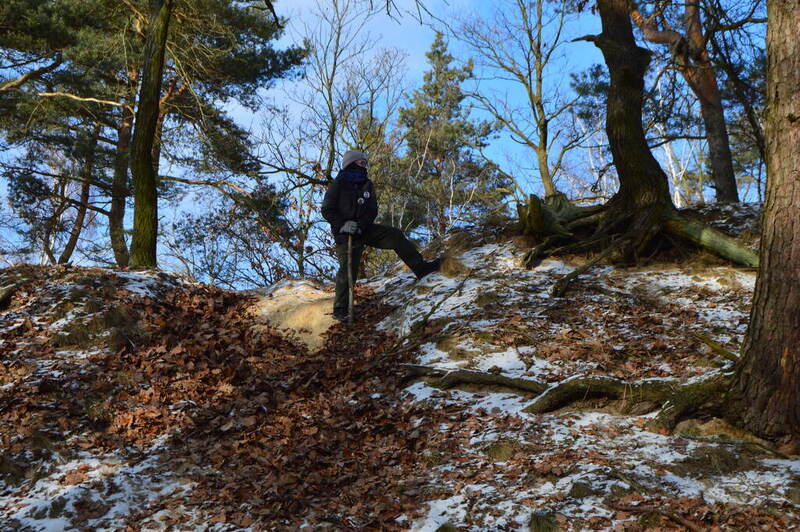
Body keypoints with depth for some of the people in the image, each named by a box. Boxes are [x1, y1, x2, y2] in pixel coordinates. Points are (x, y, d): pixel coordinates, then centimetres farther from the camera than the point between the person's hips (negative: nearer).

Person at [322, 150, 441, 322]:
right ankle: (340, 309, 1)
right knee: (348, 270, -9)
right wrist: (342, 224, -22)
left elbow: (372, 211, 5)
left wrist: (361, 225, -14)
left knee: (395, 235, -8)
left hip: (364, 229, 5)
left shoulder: (366, 185, 11)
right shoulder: (339, 185, -5)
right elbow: (327, 210, -7)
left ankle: (421, 267, -6)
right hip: (345, 232, -5)